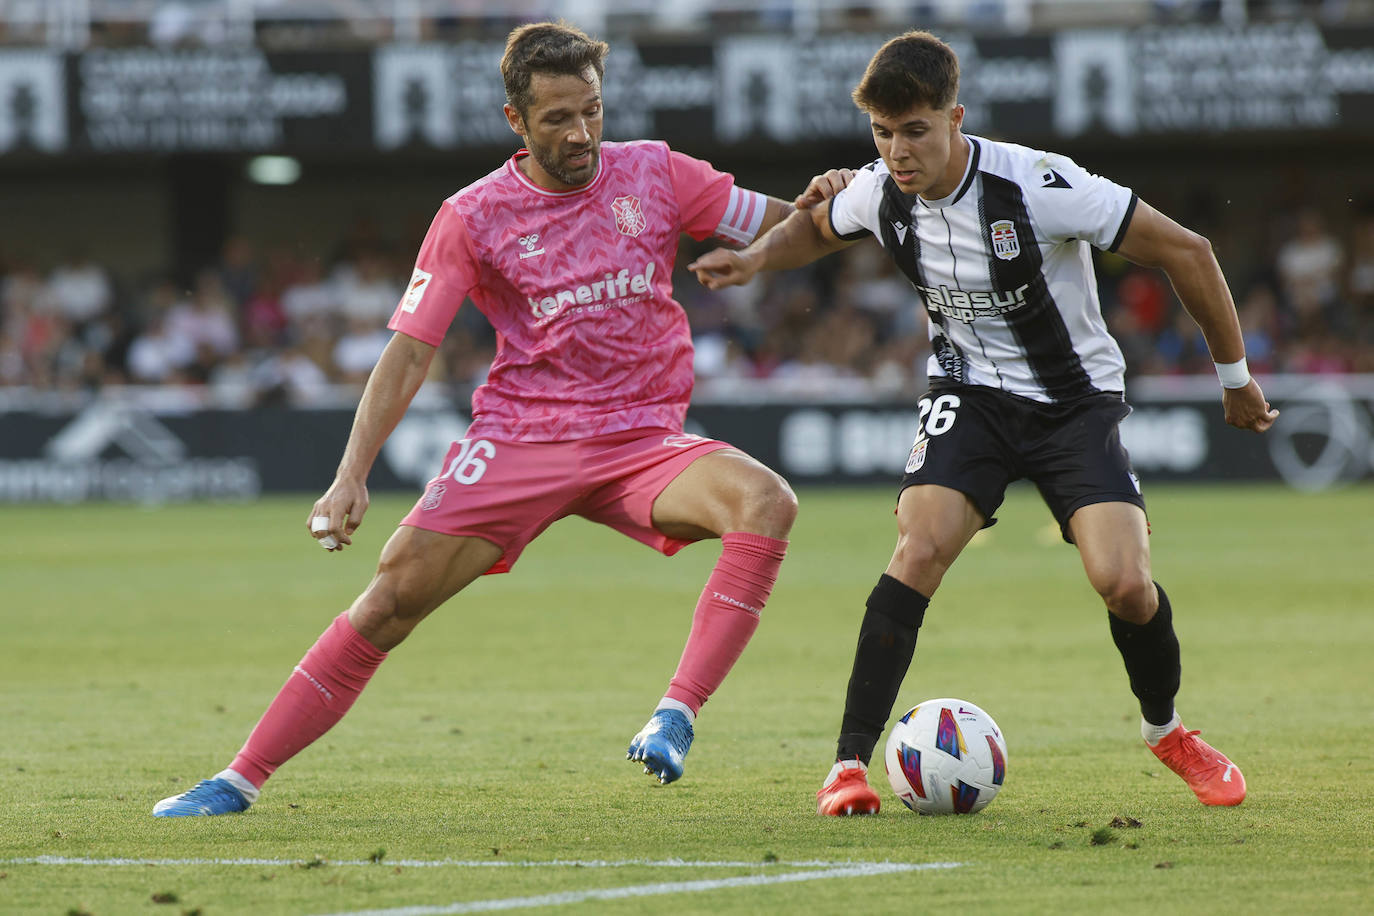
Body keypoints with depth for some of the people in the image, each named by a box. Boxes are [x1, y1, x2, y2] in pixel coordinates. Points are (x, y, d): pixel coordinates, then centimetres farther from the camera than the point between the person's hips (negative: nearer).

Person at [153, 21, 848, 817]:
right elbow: (410, 351, -2)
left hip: (641, 438, 1)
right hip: (519, 436, -1)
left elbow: (774, 229, 9)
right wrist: (351, 476, -12)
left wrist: (819, 208, -16)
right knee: (395, 594, -14)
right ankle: (242, 780, -5)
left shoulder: (654, 175, 3)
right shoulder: (474, 217, -1)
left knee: (766, 502, -29)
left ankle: (678, 714, -29)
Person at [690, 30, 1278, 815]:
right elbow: (816, 227, 17)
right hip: (971, 391, 3)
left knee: (1123, 580, -19)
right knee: (922, 545, -24)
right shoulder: (879, 194, -11)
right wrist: (758, 258, -6)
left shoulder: (1037, 186, -26)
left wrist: (1235, 375, -8)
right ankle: (849, 764, -19)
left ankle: (1167, 730, 13)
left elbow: (1185, 251, -17)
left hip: (1076, 397, -3)